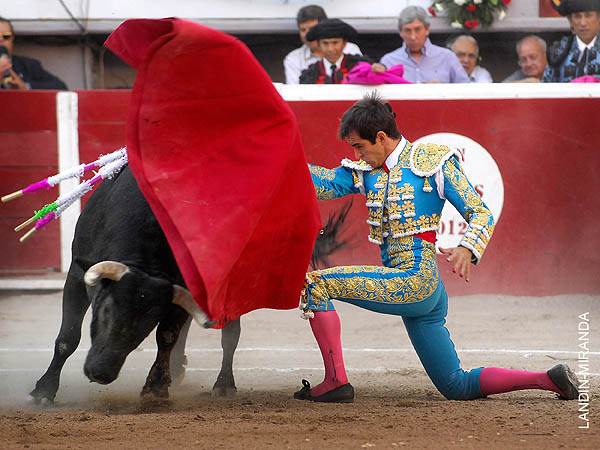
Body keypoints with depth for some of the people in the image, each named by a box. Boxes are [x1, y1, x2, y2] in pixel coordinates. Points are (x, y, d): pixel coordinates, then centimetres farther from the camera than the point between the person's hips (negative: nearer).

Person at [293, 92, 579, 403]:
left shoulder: (433, 163, -1)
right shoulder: (367, 171, 18)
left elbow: (481, 214, -5)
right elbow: (325, 184, 4)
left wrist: (467, 249, -23)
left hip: (416, 279, -8)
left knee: (316, 284, -15)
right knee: (457, 386, 9)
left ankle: (336, 381, -16)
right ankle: (550, 379, 12)